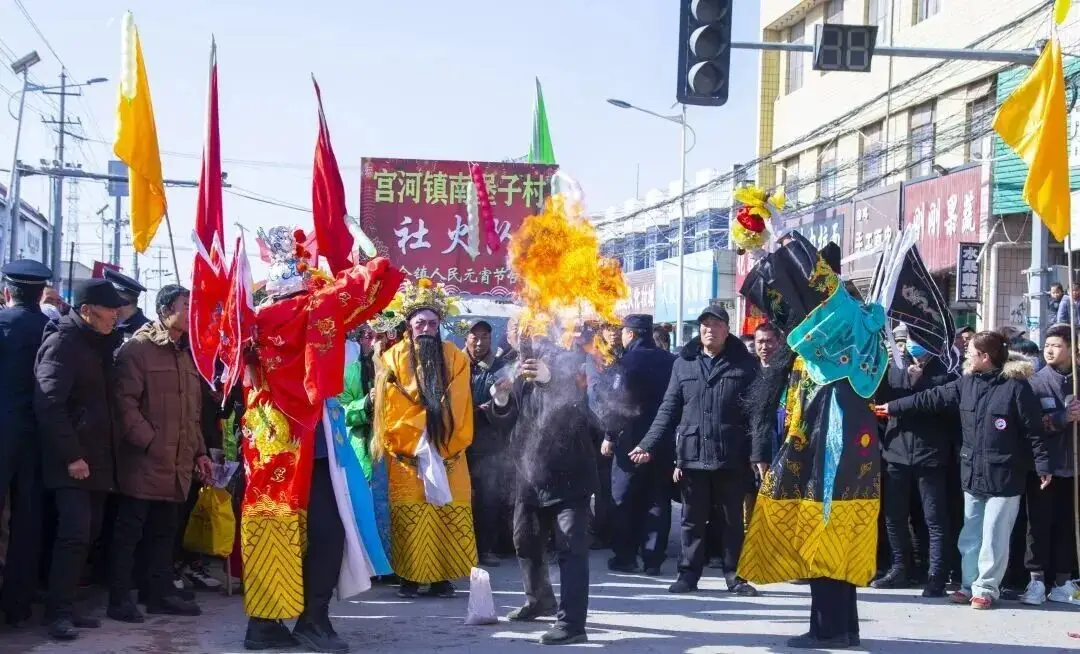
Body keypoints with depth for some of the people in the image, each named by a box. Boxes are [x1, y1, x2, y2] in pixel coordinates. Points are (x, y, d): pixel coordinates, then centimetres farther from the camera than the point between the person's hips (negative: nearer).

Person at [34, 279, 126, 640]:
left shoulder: (98, 345, 16)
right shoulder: (62, 344, -11)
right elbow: (49, 404, -19)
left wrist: (106, 455, 13)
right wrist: (71, 456, -21)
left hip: (96, 459, 8)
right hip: (72, 461, -8)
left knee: (87, 533, 7)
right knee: (75, 533, -14)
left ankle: (65, 606, 14)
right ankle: (58, 612, -9)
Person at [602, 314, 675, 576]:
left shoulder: (629, 361, -11)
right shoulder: (668, 360, 7)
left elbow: (620, 402, -16)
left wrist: (610, 436, -11)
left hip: (632, 440, -5)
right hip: (664, 441, 5)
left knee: (626, 500, 5)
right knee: (658, 500, 7)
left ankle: (625, 556, 6)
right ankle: (653, 558, 6)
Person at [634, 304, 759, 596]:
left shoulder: (744, 363, 2)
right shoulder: (684, 363, 9)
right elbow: (669, 410, 8)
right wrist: (649, 445, -1)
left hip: (731, 458, -2)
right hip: (692, 456, 2)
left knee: (732, 520, 8)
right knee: (692, 520, 9)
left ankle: (734, 574, 18)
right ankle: (688, 574, 17)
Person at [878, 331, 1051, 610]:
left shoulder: (1016, 386, -13)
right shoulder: (966, 383, 6)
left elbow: (1034, 430, -11)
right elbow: (932, 398, 13)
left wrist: (1043, 466, -12)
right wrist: (893, 407, 15)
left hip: (1005, 475, -6)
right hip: (973, 472, 6)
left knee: (994, 537, 0)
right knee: (971, 535, 13)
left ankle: (986, 588, 12)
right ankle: (969, 585, 23)